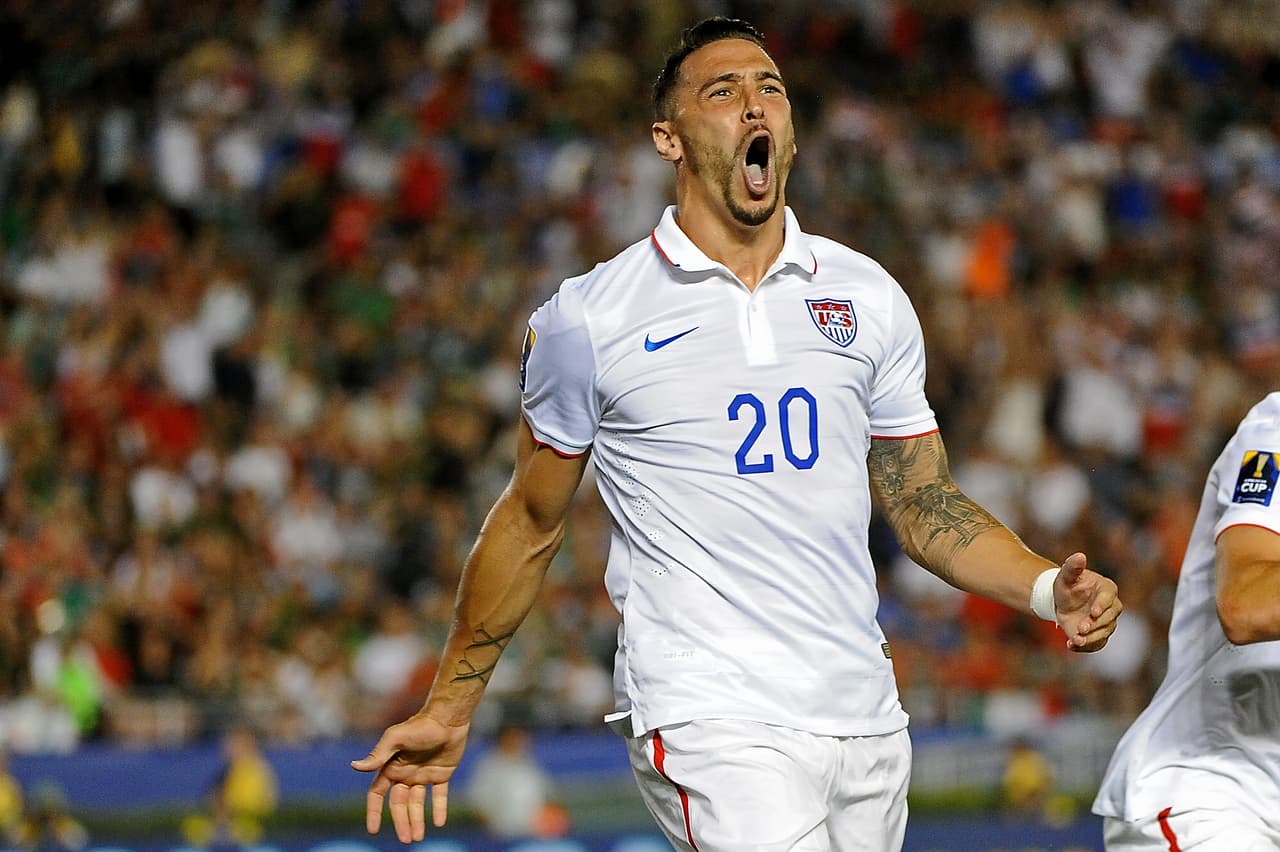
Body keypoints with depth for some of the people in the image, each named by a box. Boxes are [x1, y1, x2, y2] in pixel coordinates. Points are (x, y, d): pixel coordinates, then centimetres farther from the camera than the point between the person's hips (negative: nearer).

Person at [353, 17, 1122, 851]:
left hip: (864, 717, 5)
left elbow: (925, 507, 16)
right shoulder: (591, 318, 1)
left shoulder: (869, 297, 11)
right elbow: (531, 523, 11)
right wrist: (448, 711, 12)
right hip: (708, 720, -5)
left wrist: (1050, 589, -1)